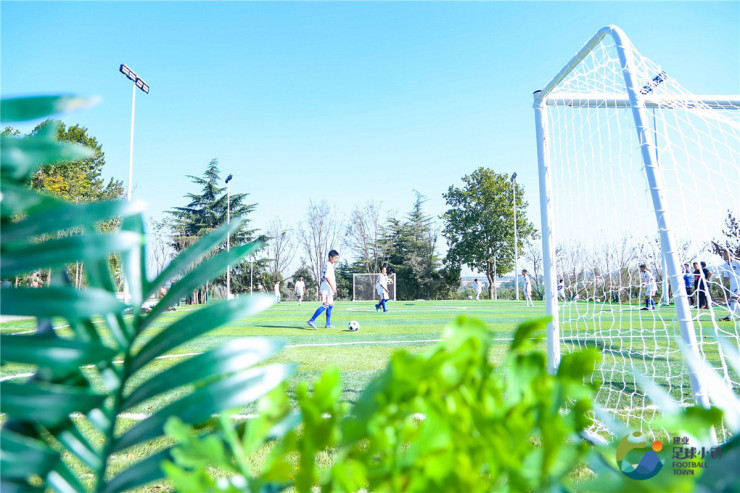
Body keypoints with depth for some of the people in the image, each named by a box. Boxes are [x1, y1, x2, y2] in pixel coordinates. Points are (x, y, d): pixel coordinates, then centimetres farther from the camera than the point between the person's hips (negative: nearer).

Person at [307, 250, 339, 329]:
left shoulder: (329, 265, 19)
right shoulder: (329, 265, -12)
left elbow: (323, 277, 22)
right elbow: (327, 277, -22)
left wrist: (320, 289, 24)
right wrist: (333, 287, -24)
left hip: (328, 289, 11)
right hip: (327, 288, -11)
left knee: (330, 305, 12)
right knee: (325, 305, -17)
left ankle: (328, 324, 16)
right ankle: (311, 321, -20)